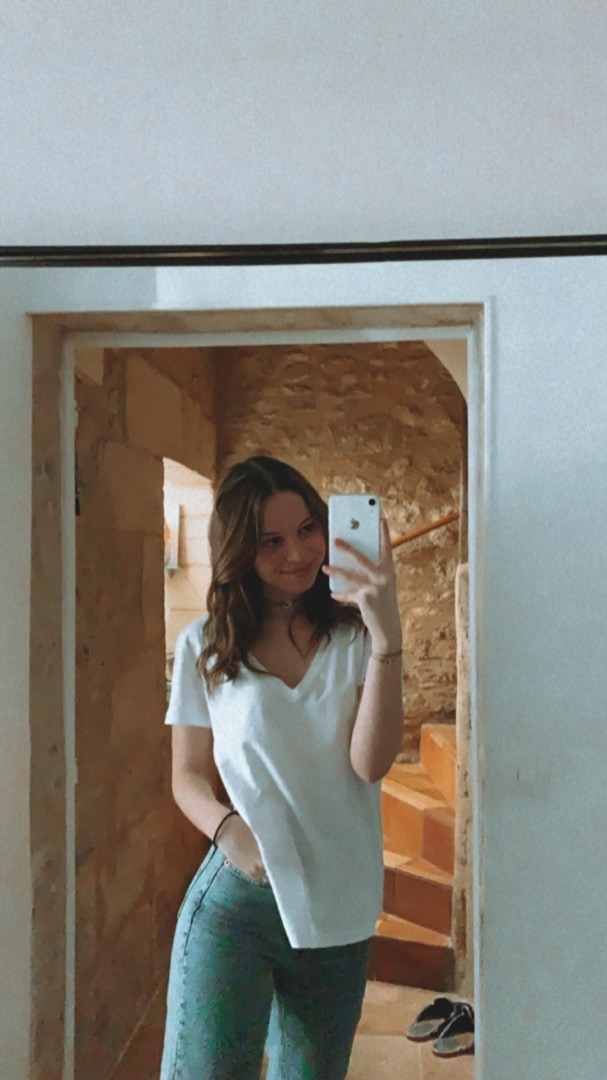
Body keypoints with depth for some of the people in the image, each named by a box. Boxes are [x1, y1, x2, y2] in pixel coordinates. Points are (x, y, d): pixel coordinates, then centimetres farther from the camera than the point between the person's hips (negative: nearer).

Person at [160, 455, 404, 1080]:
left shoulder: (356, 639, -3)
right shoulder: (205, 647, -2)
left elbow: (371, 762, -15)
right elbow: (188, 775, 3)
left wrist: (387, 635, -25)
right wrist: (227, 827, -18)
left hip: (337, 909, 2)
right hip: (236, 897, -1)